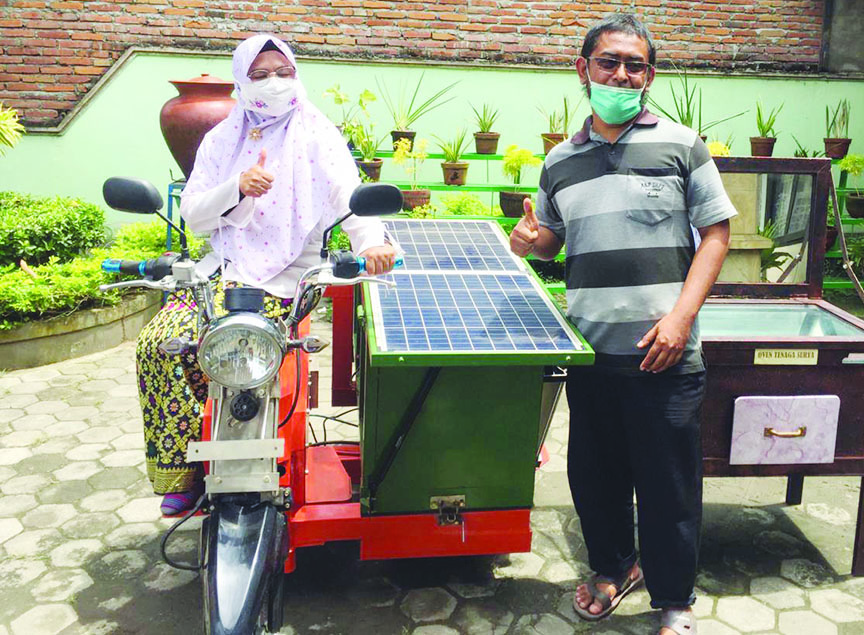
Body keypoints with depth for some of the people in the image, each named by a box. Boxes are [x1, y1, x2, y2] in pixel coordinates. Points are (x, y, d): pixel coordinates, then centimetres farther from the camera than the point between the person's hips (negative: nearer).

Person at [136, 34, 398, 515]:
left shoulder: (315, 134, 1)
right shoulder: (223, 138, 13)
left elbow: (347, 193, -17)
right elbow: (193, 214, 4)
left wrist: (370, 240, -38)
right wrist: (237, 187, -15)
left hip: (282, 277, -4)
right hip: (222, 267, 5)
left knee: (199, 347, -25)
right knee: (156, 344, -17)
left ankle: (193, 467, -1)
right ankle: (177, 470, 0)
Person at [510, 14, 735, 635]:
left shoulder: (681, 145, 0)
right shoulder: (560, 161, 10)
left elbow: (716, 232, -1)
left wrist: (681, 316, -13)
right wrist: (529, 240, -5)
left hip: (664, 352, -3)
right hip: (590, 350, 4)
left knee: (668, 482, 5)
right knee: (594, 472, 15)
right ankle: (614, 565, 40)